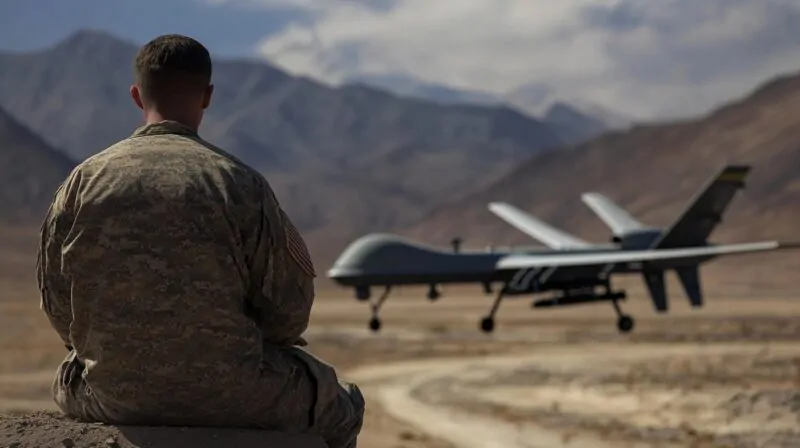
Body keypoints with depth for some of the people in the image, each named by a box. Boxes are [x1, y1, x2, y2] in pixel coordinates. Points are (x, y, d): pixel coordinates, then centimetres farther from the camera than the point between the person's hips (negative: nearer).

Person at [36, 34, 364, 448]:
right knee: (341, 407, 25)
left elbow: (57, 303, 3)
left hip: (112, 400, 3)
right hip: (229, 398, -3)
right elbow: (288, 309, -8)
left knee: (68, 378, 40)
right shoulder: (239, 184, -11)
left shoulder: (82, 182, -4)